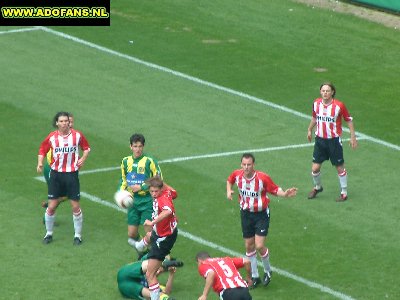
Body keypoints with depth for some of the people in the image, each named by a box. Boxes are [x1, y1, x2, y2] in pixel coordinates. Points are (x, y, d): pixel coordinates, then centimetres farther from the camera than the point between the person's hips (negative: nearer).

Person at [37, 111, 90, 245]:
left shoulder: (77, 135, -5)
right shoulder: (52, 137, -5)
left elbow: (86, 148, 10)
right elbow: (42, 149, 7)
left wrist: (83, 158, -8)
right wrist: (40, 163, -9)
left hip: (72, 174, 0)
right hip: (56, 174, 0)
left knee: (75, 206, 0)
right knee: (51, 206, 1)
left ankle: (78, 235, 16)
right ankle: (49, 233, 21)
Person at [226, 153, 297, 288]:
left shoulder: (263, 177, -22)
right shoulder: (237, 174, -9)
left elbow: (274, 189, -11)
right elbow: (230, 180, 14)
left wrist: (285, 194, -30)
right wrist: (229, 191, -5)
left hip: (261, 214, -4)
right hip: (246, 213, 4)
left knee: (259, 246, -12)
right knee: (249, 246, 10)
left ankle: (267, 271, 16)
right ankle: (254, 277, 26)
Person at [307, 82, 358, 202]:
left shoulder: (339, 105, -16)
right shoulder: (316, 103, -3)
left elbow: (349, 120, -4)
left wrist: (353, 137, -4)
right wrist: (309, 130, 28)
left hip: (334, 140, -3)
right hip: (320, 139, 3)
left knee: (340, 167, 6)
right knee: (315, 168, 3)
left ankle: (344, 193, 22)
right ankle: (317, 187, 32)